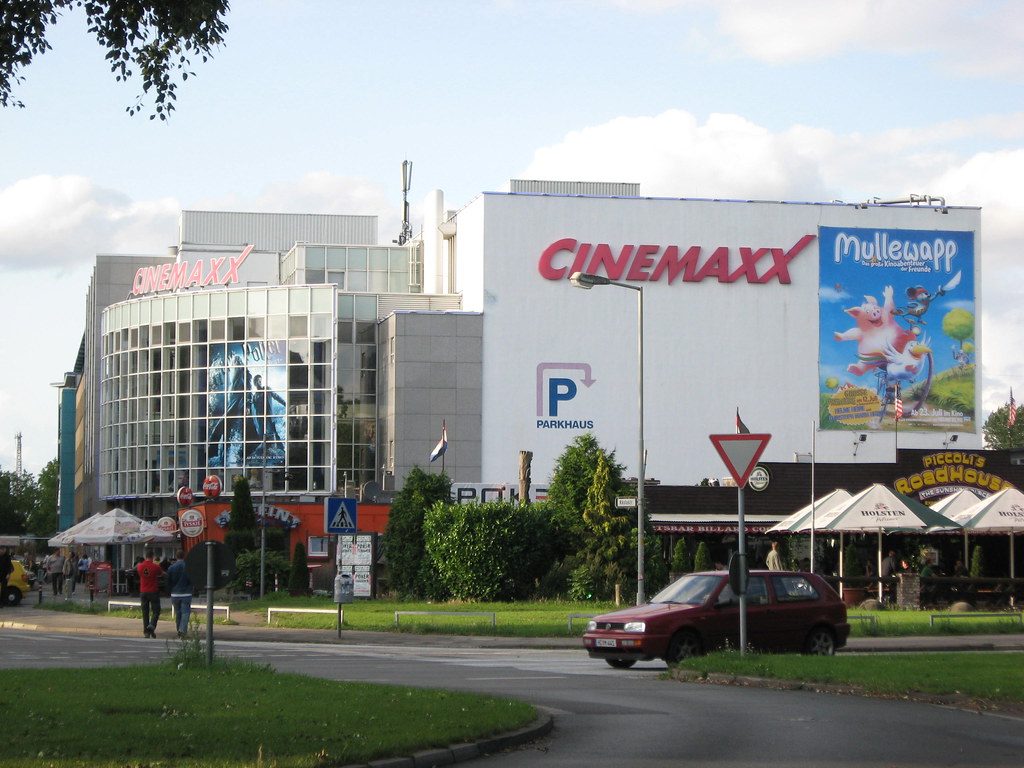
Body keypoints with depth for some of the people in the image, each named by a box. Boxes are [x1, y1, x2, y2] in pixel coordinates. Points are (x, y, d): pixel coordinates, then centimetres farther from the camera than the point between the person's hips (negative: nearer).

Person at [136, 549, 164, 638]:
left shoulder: (140, 566, -1)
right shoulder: (155, 566, -12)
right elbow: (162, 573, 6)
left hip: (143, 592, 4)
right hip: (153, 592, -4)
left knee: (145, 612, 8)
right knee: (156, 611, 4)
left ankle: (146, 632, 5)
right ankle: (152, 625, -20)